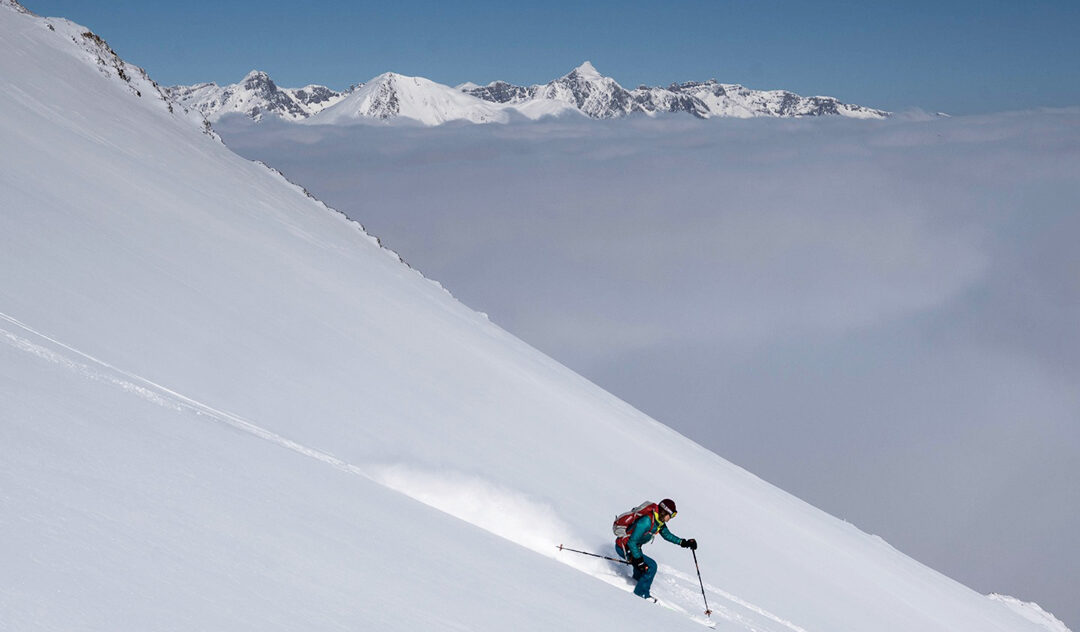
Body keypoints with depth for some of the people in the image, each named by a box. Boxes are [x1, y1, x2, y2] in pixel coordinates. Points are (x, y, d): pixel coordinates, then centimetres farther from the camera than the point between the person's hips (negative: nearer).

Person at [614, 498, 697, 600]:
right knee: (651, 566, -13)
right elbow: (632, 542, -29)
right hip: (624, 548, -9)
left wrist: (684, 543, 4)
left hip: (633, 546, 9)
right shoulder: (646, 522, -31)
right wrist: (639, 560, -27)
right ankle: (641, 593, 0)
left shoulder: (659, 521, -2)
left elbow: (667, 534, 14)